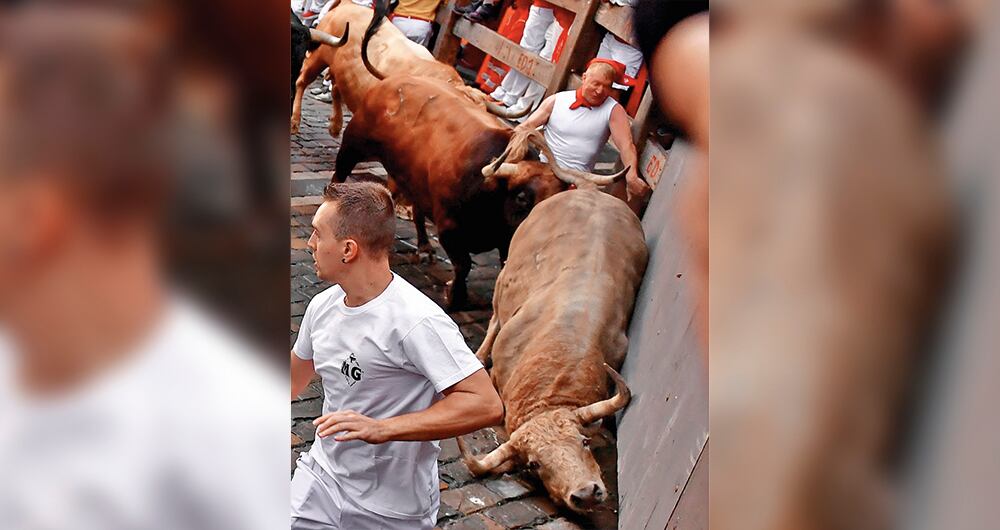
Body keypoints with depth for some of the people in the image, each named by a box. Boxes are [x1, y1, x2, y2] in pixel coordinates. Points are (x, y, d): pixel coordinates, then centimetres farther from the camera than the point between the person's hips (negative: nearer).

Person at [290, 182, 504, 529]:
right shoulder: (322, 306, -1)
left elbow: (486, 405, -30)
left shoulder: (417, 321, -25)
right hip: (321, 478, 6)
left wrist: (382, 428, -35)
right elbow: (295, 378, 17)